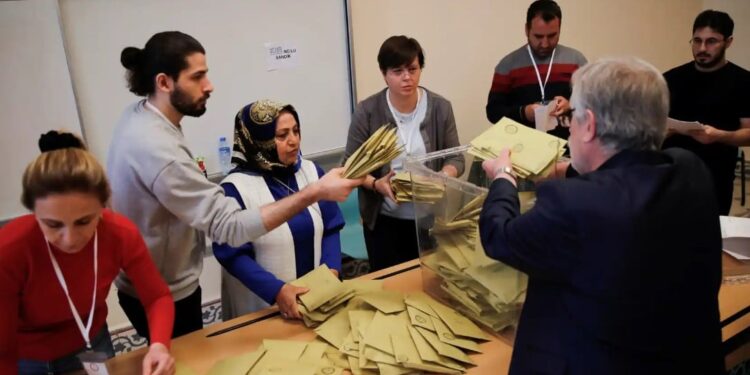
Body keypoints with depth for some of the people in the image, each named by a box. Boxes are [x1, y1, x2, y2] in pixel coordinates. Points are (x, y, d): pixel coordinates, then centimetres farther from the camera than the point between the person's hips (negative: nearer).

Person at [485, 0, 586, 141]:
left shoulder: (576, 60, 9)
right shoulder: (508, 65, 4)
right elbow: (493, 111, 4)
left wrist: (571, 106, -10)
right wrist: (523, 113, -13)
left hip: (568, 141, 1)